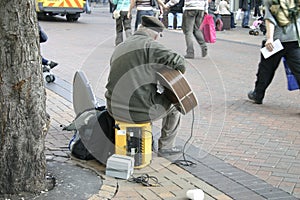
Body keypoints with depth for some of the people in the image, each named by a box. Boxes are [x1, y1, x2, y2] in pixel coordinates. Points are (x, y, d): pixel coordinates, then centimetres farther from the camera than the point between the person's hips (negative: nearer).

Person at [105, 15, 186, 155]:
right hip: (139, 112, -7)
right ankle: (165, 146, 30)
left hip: (115, 110, 7)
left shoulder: (119, 48, 14)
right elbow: (177, 61, -17)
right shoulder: (150, 45, -10)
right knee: (174, 103, 19)